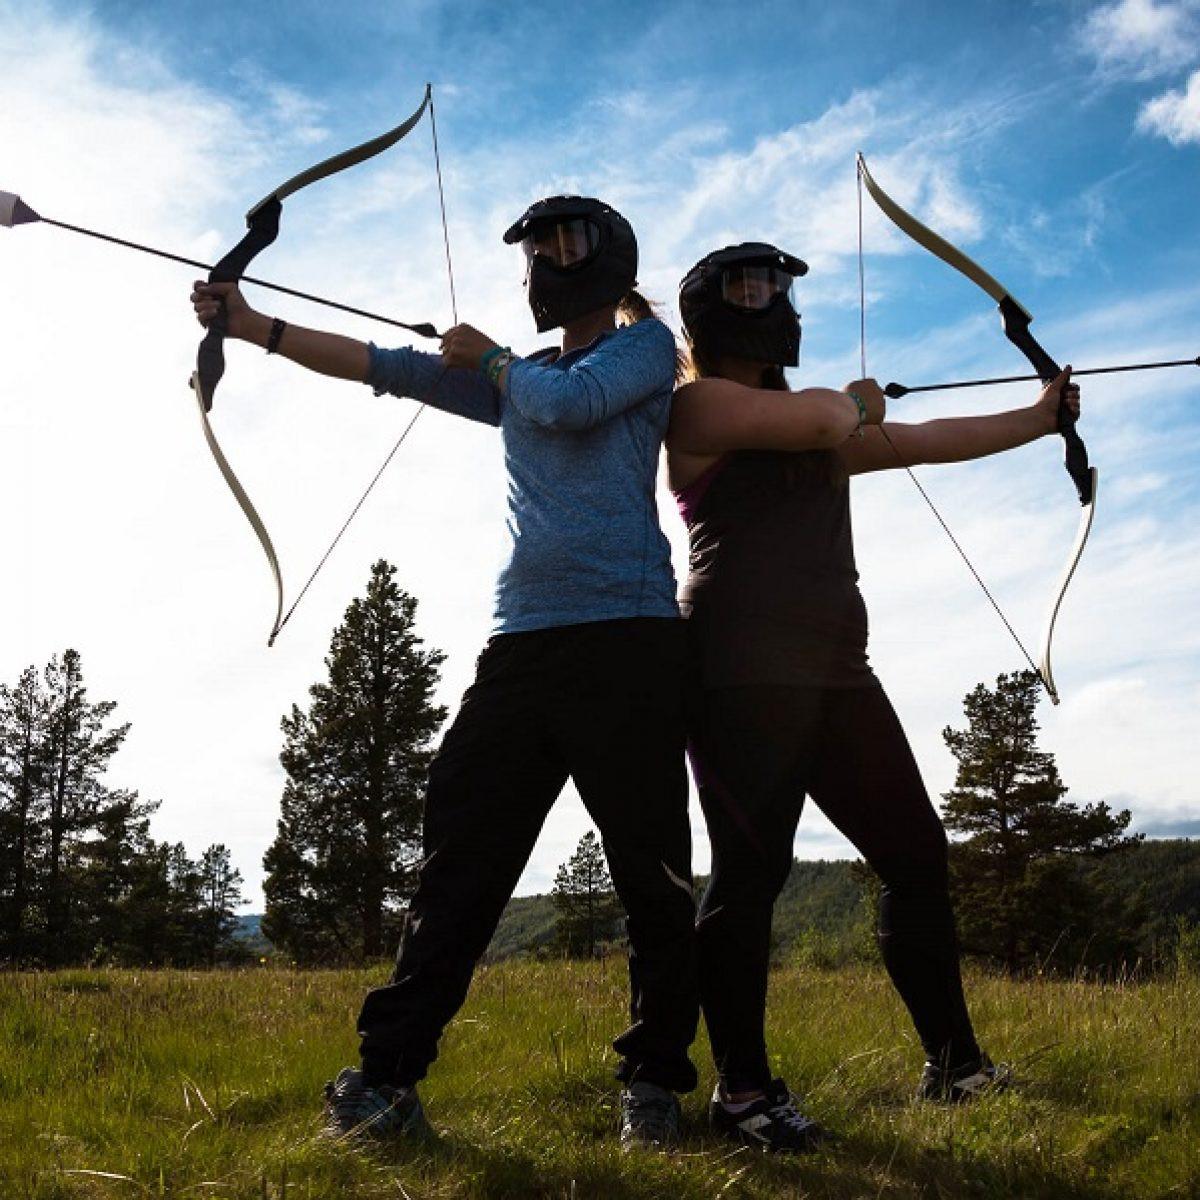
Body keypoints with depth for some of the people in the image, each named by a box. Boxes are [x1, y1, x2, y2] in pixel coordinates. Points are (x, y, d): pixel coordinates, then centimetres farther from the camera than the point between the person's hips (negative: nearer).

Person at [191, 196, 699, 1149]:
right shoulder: (516, 376, 25)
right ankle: (389, 1074, 2)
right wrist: (252, 325, 18)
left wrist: (487, 356, 8)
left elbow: (569, 403, -10)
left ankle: (656, 1080, 9)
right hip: (523, 642, 6)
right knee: (460, 860, 0)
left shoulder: (646, 346, 9)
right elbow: (382, 366, 22)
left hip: (626, 639, -5)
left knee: (653, 872, -3)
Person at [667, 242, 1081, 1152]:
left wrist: (1041, 417, 23)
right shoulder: (698, 405, 0)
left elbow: (930, 443, 26)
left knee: (915, 851, 6)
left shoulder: (821, 427, 26)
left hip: (835, 667, 8)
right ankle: (742, 1089, 0)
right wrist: (860, 401, 9)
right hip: (743, 668, -8)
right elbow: (825, 420, -12)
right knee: (752, 869, -10)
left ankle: (954, 1063, 17)